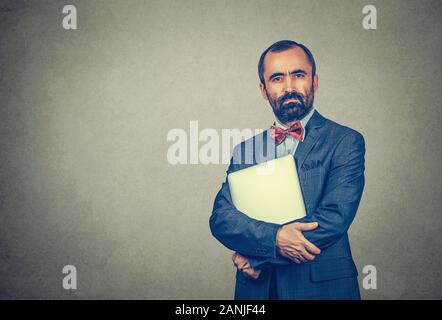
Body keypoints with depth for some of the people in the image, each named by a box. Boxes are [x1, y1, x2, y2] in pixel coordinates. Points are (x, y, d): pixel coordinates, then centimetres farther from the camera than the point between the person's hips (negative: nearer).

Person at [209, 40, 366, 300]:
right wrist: (273, 238, -22)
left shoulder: (345, 141, -7)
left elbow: (334, 218, -16)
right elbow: (220, 217, -4)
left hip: (322, 288, -3)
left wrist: (256, 255, -13)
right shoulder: (245, 150, 5)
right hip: (255, 289, 3)